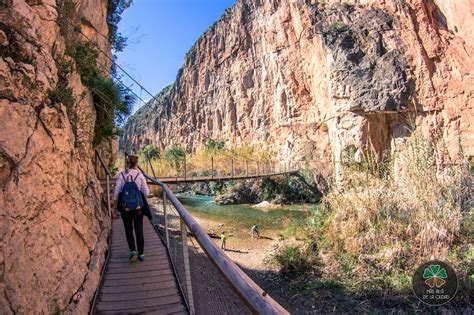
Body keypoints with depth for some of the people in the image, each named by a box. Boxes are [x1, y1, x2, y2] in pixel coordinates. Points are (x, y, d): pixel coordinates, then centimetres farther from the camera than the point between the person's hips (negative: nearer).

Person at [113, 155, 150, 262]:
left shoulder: (121, 175, -4)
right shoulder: (140, 175, -5)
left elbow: (116, 191, -4)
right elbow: (146, 192, -3)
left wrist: (115, 205, 9)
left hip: (125, 208, 0)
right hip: (138, 207, 0)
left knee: (129, 230, 16)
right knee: (139, 231, 11)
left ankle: (133, 251, 4)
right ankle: (141, 254, 19)